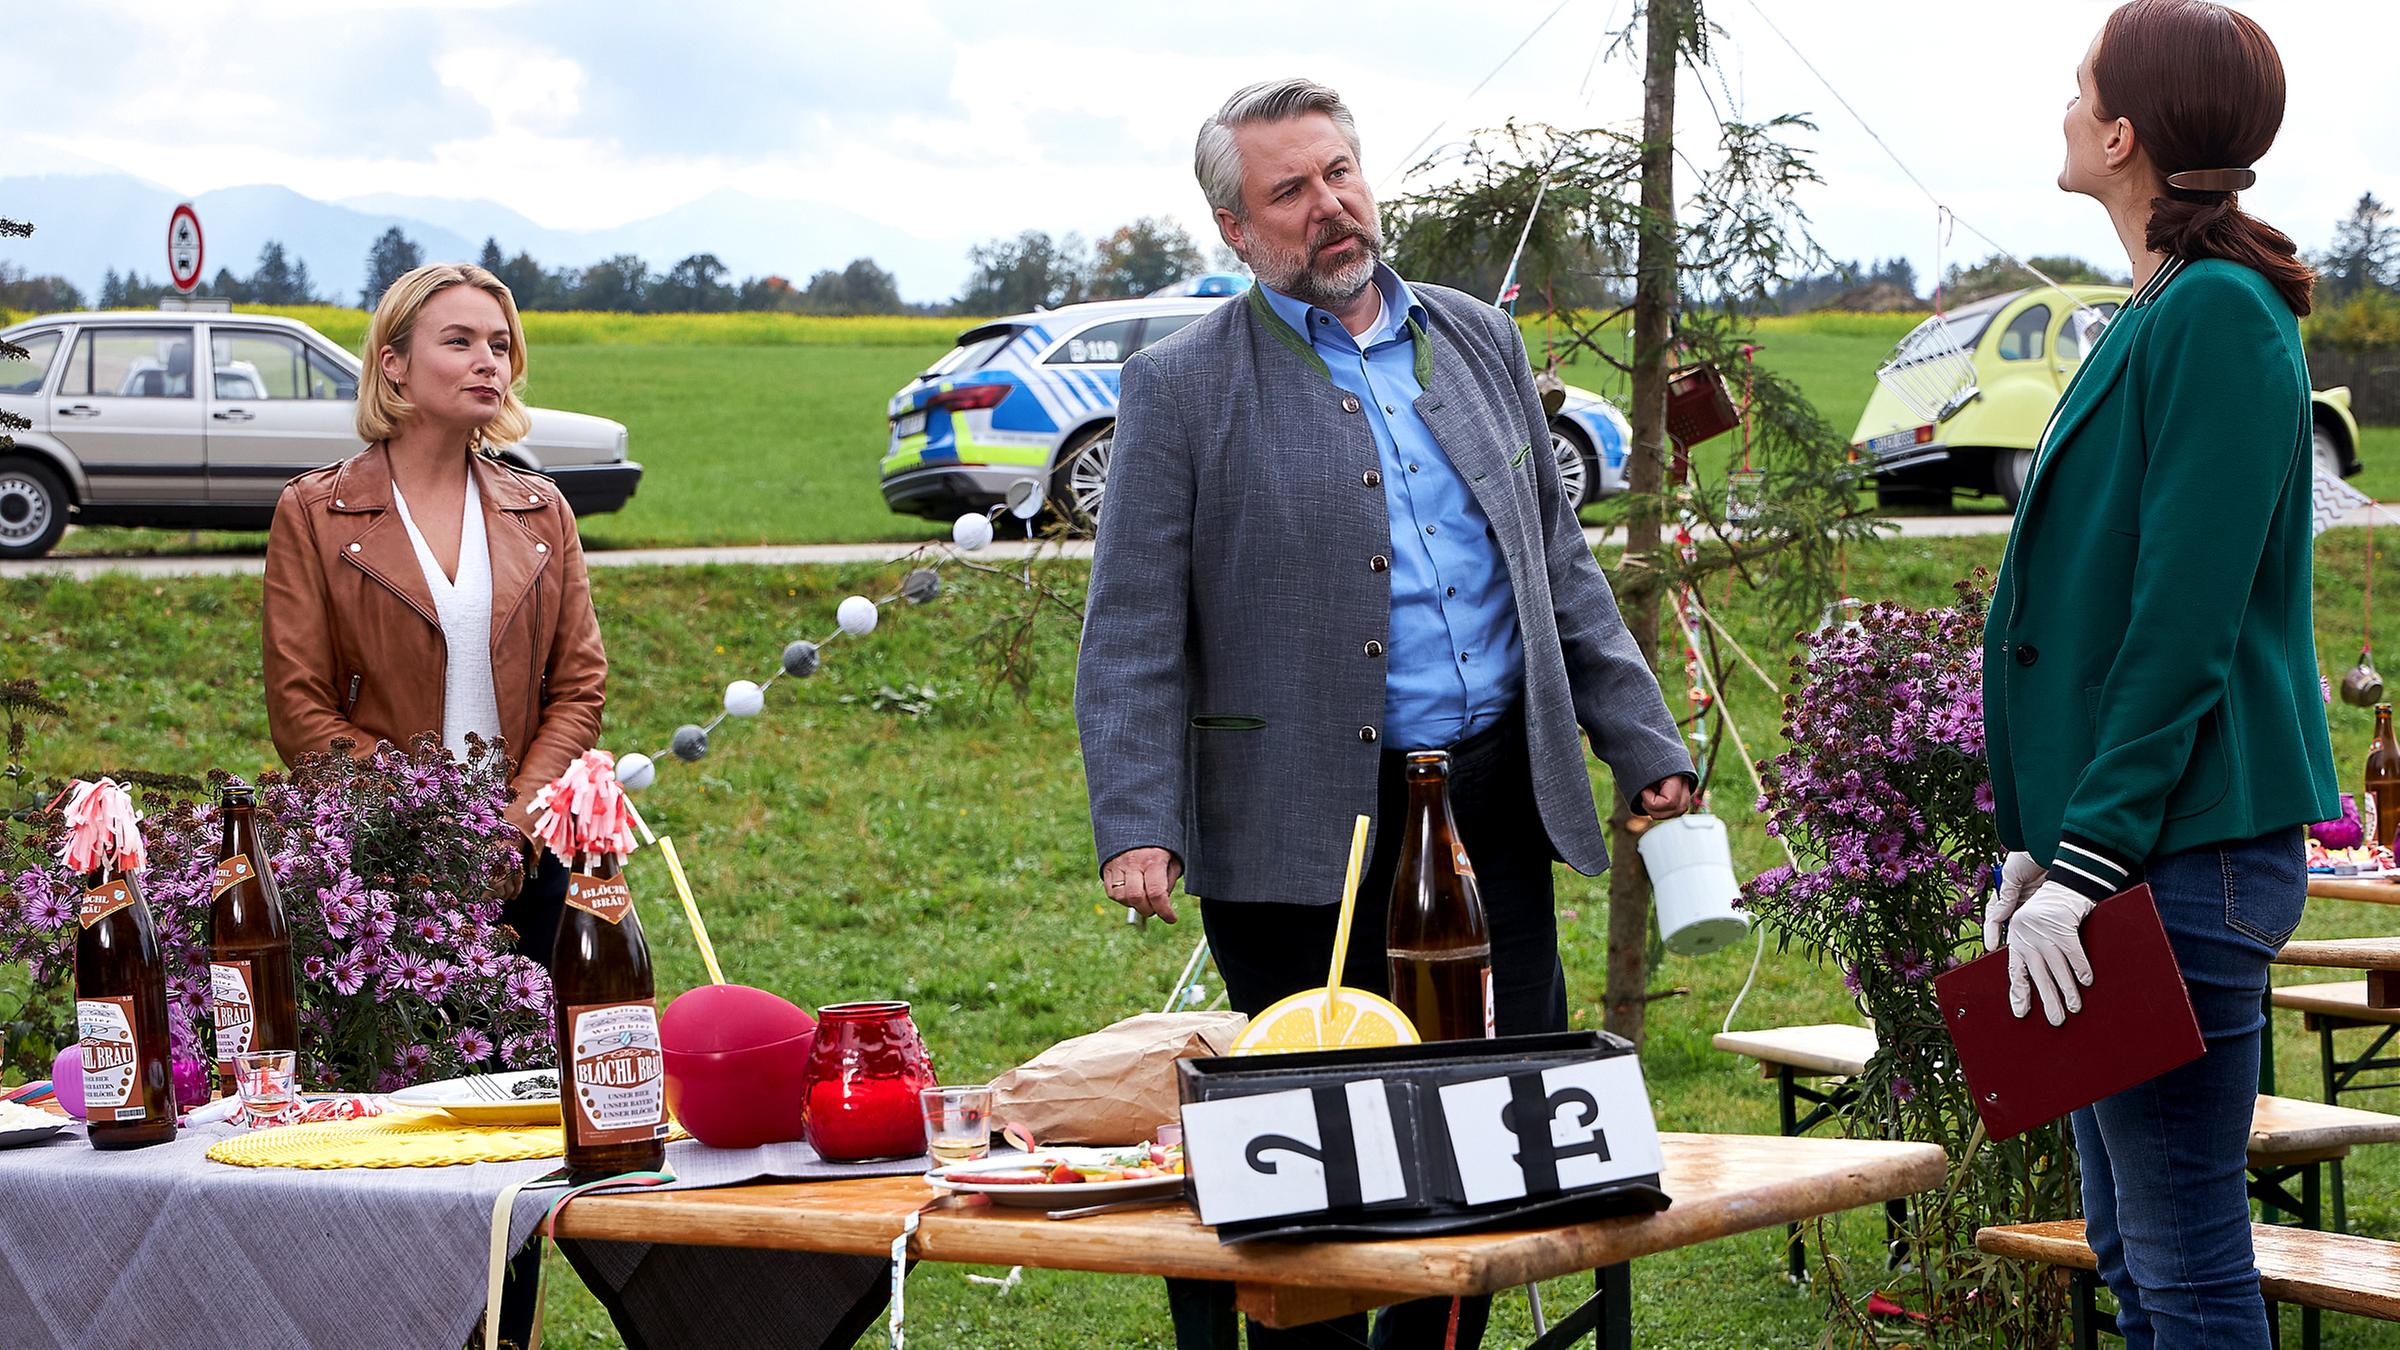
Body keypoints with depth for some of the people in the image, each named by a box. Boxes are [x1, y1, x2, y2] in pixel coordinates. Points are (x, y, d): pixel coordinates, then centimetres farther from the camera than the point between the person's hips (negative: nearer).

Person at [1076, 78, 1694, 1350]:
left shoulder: (1480, 342, 13)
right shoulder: (1181, 388, -1)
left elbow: (1562, 569, 18)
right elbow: (1132, 638, -4)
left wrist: (1643, 746, 11)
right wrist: (1138, 828, -15)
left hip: (1496, 814, 5)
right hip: (1307, 839, -4)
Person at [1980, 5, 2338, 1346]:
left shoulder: (2218, 316, -14)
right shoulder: (2167, 309, 16)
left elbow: (2187, 622, -20)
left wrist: (2091, 856, -20)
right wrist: (2042, 842, 17)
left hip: (2188, 859, -10)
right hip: (2127, 844, 10)